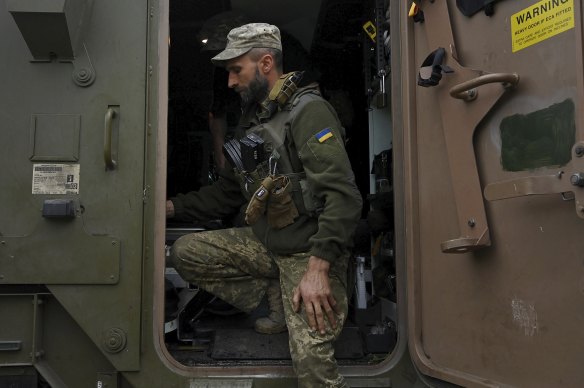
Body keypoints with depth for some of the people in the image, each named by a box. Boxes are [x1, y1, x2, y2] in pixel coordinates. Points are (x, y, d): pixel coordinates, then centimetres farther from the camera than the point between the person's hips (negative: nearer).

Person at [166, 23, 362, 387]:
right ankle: (280, 303, 5)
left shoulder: (307, 110, -14)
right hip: (267, 243, 9)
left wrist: (317, 267, -29)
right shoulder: (255, 120, 13)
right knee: (186, 252, -3)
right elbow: (228, 191, 20)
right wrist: (171, 206, 10)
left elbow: (344, 195, -24)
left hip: (310, 251, -9)